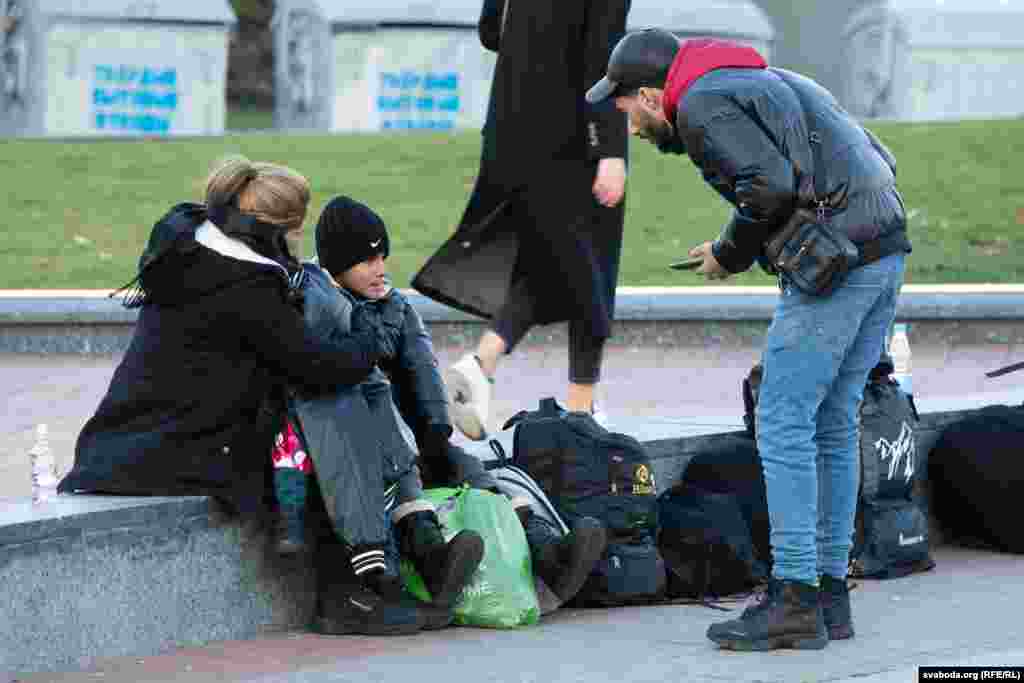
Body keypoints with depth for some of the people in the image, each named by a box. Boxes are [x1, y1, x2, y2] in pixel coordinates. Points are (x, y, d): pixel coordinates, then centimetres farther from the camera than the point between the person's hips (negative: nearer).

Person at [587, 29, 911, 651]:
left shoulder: (702, 102, -4)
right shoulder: (764, 82, 25)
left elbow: (770, 185, -19)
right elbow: (878, 160, 23)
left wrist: (729, 255, -3)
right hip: (886, 249, 9)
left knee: (784, 421, -6)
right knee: (832, 425, 13)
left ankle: (795, 600, -8)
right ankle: (831, 594, 15)